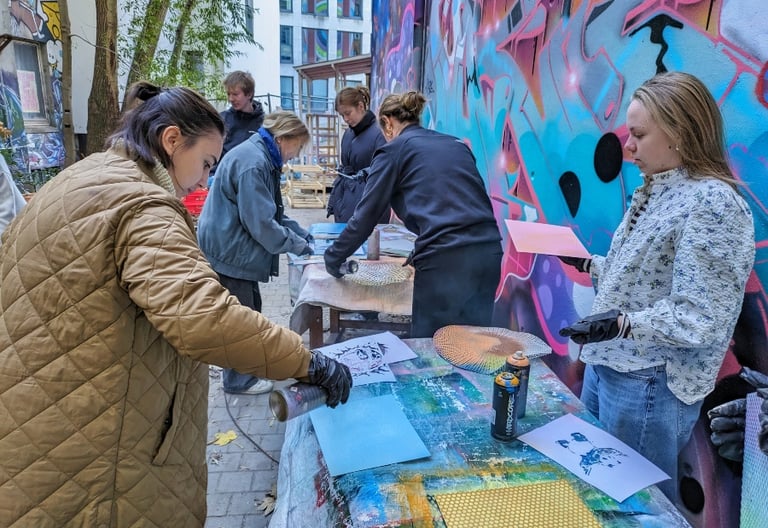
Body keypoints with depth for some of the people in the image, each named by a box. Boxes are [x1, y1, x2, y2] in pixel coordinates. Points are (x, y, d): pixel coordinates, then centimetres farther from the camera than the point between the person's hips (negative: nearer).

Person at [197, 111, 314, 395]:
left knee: (250, 311, 20)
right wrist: (298, 245, -15)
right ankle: (237, 379, 22)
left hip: (236, 249, 10)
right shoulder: (252, 163, -24)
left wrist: (302, 233, 6)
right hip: (228, 252, -10)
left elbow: (273, 211, 16)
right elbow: (261, 223, -26)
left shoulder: (262, 158, 10)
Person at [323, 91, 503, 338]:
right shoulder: (457, 145, 23)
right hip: (489, 252, 7)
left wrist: (333, 258, 19)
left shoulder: (394, 150, 6)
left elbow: (366, 215, 6)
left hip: (446, 259, -6)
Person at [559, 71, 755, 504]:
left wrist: (622, 322, -32)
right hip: (607, 366, 9)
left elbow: (700, 319, -23)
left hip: (650, 385, -9)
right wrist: (589, 263, 11)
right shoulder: (659, 190, 9)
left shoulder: (712, 205, -19)